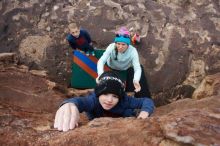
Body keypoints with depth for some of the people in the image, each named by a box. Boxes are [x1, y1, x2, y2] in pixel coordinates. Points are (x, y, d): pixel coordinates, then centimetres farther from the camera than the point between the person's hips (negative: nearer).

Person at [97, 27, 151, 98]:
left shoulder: (132, 51, -33)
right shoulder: (111, 47, -32)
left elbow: (137, 68, -40)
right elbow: (101, 61, -43)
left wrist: (136, 81, -63)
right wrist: (100, 74, -64)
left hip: (127, 71, -1)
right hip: (111, 70, 1)